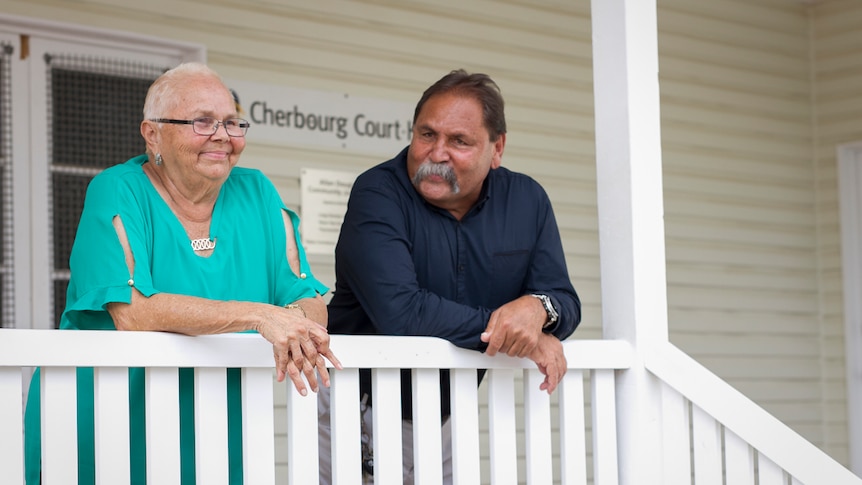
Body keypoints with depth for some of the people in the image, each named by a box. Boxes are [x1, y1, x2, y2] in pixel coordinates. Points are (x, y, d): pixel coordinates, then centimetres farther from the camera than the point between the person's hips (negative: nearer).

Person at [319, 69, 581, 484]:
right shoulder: (378, 194, -16)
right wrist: (506, 330, -23)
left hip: (441, 420, 5)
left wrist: (539, 308, -26)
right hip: (357, 413, -4)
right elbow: (399, 311, -28)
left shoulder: (526, 201, 0)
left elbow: (563, 299, -1)